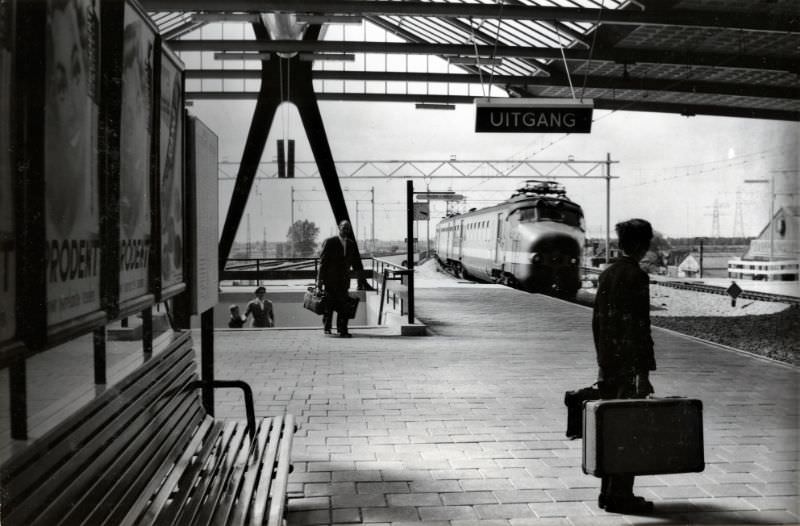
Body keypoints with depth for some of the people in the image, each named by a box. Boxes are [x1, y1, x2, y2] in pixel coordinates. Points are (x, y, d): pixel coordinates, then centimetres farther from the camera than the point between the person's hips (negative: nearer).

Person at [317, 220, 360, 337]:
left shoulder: (352, 244, 10)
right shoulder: (329, 242, -4)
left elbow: (356, 262, 16)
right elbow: (323, 261, -5)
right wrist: (320, 279, -9)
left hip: (343, 281, 3)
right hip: (330, 280, -3)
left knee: (344, 306, -3)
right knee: (329, 306, 3)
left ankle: (342, 330, 3)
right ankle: (327, 328, 19)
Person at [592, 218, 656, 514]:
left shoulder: (606, 275, 11)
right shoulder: (637, 277, -12)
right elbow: (640, 326, -17)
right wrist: (644, 372, -17)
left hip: (608, 365, 8)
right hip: (630, 366, -8)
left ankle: (608, 493, 21)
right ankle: (620, 496, 2)